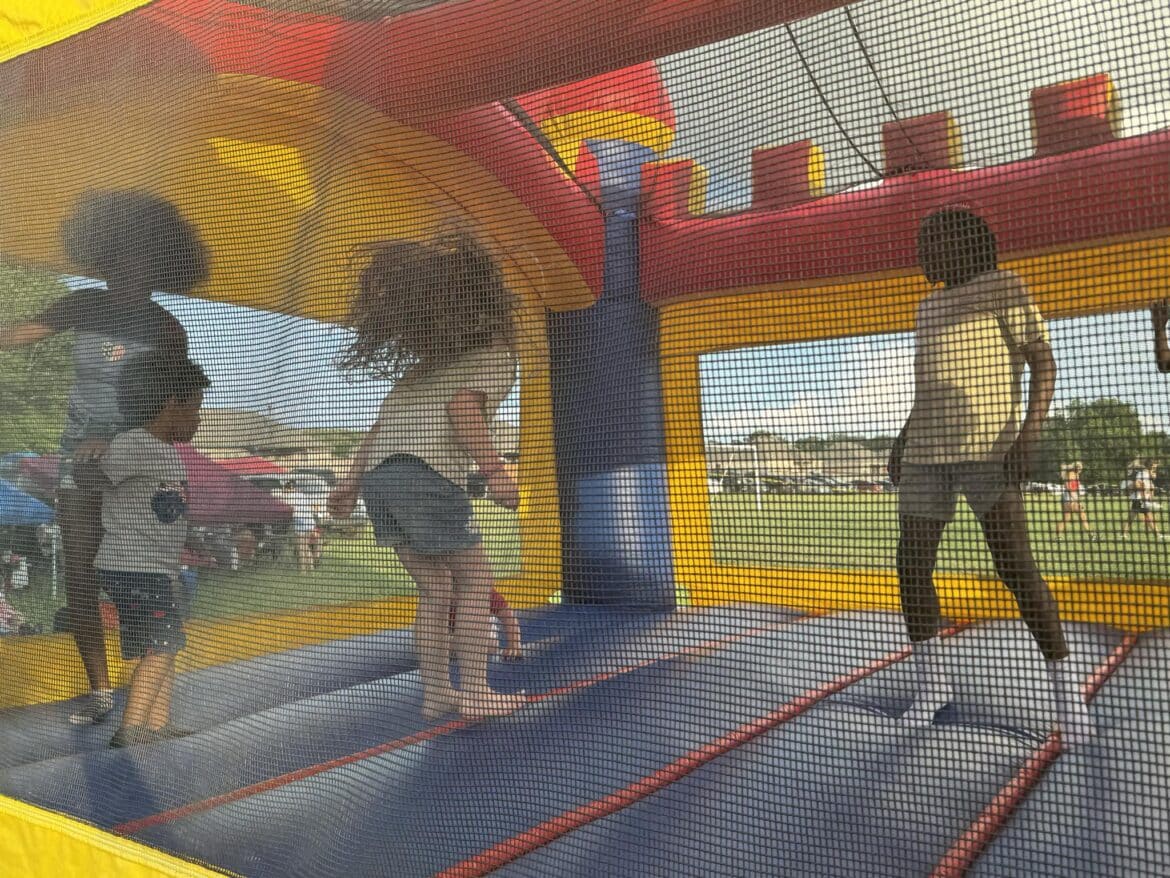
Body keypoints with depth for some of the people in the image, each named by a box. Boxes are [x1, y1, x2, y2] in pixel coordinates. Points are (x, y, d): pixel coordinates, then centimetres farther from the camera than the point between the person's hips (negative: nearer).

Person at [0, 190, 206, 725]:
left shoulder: (165, 330, -7)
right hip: (78, 466, 3)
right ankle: (99, 690, 16)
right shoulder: (83, 306, 2)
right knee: (79, 583, 3)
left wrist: (117, 442, -22)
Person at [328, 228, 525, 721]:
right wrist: (492, 467, -18)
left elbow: (383, 422, 25)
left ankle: (436, 691, 16)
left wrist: (351, 480, 26)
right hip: (429, 475, -7)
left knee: (435, 588, 15)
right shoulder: (496, 356, 9)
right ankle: (474, 691, 5)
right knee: (474, 580, 6)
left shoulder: (423, 364, 30)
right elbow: (464, 406, -10)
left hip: (377, 476, 7)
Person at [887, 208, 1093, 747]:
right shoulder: (928, 307, 23)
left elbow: (1044, 363, -4)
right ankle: (931, 682, 17)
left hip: (987, 447, -7)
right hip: (925, 454, 7)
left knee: (1015, 566, -12)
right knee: (912, 565, 3)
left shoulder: (1004, 289, 3)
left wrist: (1030, 431, -17)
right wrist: (902, 439, 22)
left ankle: (1066, 688, 2)